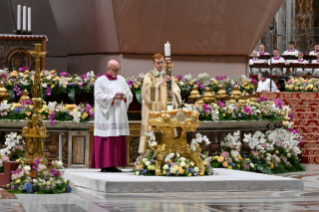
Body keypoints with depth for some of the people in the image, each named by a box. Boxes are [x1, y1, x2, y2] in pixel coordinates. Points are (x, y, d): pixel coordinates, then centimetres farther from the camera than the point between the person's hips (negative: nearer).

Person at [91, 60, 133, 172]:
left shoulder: (121, 80, 15)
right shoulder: (101, 81, -1)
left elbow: (130, 95, 12)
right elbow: (98, 96, -11)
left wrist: (125, 97, -10)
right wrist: (112, 98, -20)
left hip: (119, 116, 5)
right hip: (106, 116, -5)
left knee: (118, 141, 2)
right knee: (106, 141, -8)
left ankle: (113, 165, 5)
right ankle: (104, 165, -6)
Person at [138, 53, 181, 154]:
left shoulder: (168, 76, 14)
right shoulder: (149, 76, 2)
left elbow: (176, 90, 3)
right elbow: (148, 90, -16)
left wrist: (173, 93, -20)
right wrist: (160, 83, -28)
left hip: (166, 110, 4)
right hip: (153, 111, -4)